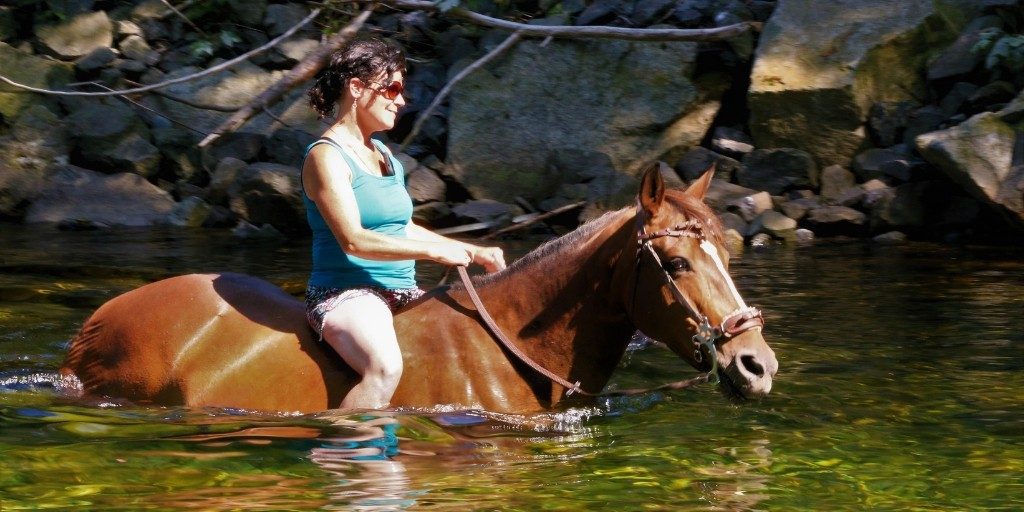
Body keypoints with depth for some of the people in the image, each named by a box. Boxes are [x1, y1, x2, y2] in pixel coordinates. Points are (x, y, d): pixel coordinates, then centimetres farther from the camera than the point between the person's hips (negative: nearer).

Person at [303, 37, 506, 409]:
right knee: (385, 368, -36)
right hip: (344, 294, -9)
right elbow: (354, 240, -19)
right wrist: (435, 251, -18)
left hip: (402, 293, 9)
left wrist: (474, 252, 14)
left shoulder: (384, 155, 17)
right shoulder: (326, 156, -10)